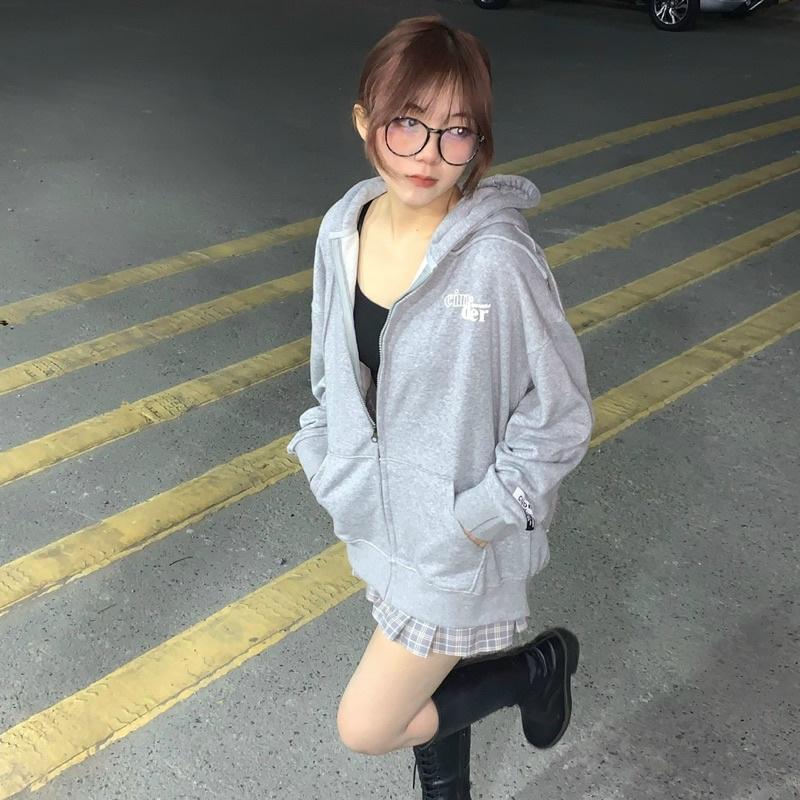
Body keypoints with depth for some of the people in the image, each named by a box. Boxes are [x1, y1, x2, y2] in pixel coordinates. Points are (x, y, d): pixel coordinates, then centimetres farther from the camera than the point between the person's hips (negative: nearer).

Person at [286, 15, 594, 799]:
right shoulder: (343, 231, -7)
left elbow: (560, 415, -17)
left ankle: (538, 665, 24)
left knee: (367, 725, 5)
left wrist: (477, 519, -16)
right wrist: (328, 464, 4)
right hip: (379, 520, 6)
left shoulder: (498, 260, -26)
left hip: (455, 539, -5)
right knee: (428, 678, 25)